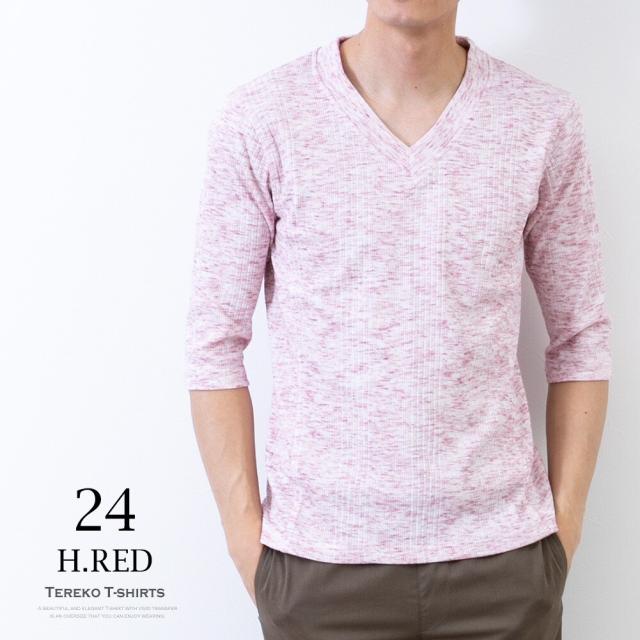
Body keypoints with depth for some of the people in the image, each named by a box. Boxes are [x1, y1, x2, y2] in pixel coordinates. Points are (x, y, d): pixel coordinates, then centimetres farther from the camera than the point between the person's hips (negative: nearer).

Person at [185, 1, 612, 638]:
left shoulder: (544, 120, -2)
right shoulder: (258, 119, -7)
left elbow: (580, 336, 4)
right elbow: (215, 342, -3)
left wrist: (565, 526, 2)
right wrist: (245, 535, -4)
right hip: (320, 561, -1)